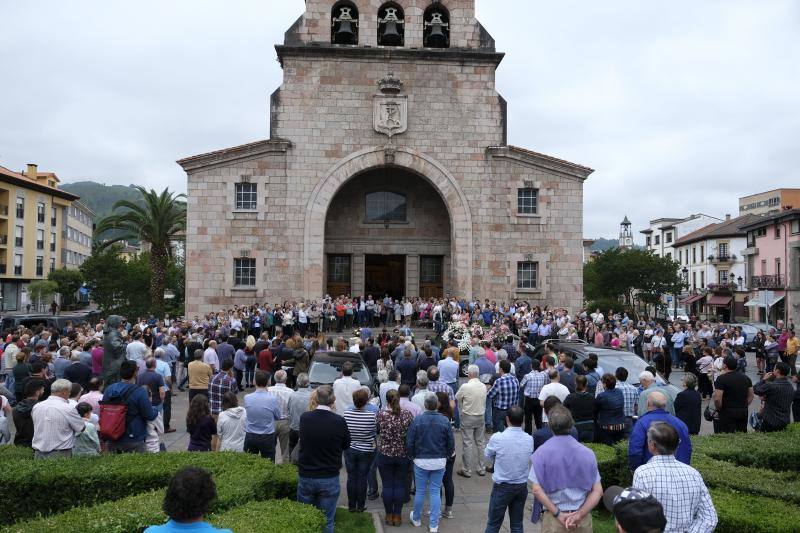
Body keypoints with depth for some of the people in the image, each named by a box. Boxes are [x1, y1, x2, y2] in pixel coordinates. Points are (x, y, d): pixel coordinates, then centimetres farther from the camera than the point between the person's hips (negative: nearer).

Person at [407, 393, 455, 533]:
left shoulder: (417, 420, -12)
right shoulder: (445, 421, -8)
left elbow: (409, 442, -8)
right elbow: (451, 443, -2)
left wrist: (412, 456, 9)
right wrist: (446, 456, 15)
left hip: (421, 461, -1)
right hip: (439, 462, 1)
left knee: (420, 491, 13)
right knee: (435, 492, 9)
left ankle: (416, 519, 31)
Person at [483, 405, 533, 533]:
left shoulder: (497, 438, -19)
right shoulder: (529, 440, -9)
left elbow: (488, 456, -3)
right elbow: (530, 460, 2)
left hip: (502, 486, -3)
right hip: (522, 486, 3)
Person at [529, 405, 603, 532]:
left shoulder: (542, 452, -9)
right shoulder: (587, 453, -2)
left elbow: (537, 489, -13)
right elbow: (598, 491, -4)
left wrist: (558, 514, -10)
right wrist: (579, 514, -9)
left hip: (553, 518, -2)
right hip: (584, 519, 2)